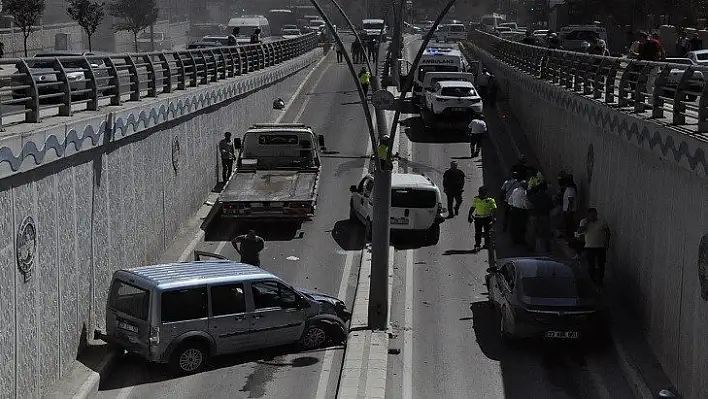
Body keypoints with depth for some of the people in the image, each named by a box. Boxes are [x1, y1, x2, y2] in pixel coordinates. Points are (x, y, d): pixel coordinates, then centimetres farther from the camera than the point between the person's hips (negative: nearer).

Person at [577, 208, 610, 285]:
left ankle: (600, 280, 9)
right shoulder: (584, 222, 0)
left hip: (601, 247, -1)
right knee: (591, 264, 6)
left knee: (601, 264, -1)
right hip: (589, 247, 1)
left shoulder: (602, 223, -1)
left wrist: (607, 242, 3)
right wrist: (586, 223, -14)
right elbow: (579, 232, -10)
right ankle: (592, 280, 18)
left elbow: (607, 232, 11)